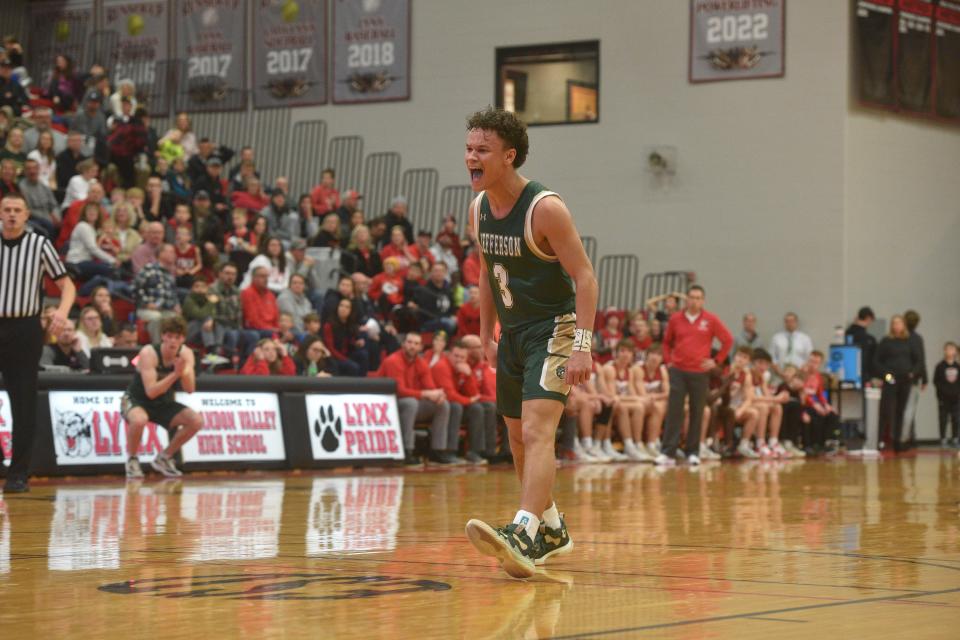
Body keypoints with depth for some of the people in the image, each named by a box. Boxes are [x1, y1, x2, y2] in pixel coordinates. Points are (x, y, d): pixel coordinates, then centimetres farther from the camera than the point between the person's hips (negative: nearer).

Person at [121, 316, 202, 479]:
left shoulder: (186, 354, -11)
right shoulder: (149, 353, -26)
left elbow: (190, 389, -19)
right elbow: (151, 392, -32)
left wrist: (183, 372, -39)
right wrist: (175, 374, -41)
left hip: (164, 404, 5)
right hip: (136, 400, -5)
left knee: (196, 421, -14)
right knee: (139, 420, -39)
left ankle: (164, 458, 6)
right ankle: (131, 459, -9)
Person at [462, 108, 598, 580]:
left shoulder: (545, 209, -20)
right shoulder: (479, 210, 2)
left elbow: (585, 277, -20)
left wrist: (582, 346, -27)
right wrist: (486, 336, 16)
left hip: (554, 330, -8)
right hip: (512, 333, 8)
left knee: (537, 431, -23)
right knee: (518, 437, 15)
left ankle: (523, 536, -35)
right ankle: (552, 531, 32)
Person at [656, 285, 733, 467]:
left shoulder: (710, 320, 0)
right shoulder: (675, 319, 6)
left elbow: (728, 340, 4)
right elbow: (667, 342, 19)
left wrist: (716, 360, 0)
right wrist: (668, 360, 7)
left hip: (700, 372, -1)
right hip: (678, 371, 1)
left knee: (697, 413, 4)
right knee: (673, 411, -4)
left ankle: (693, 452, 12)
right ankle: (668, 453, -6)